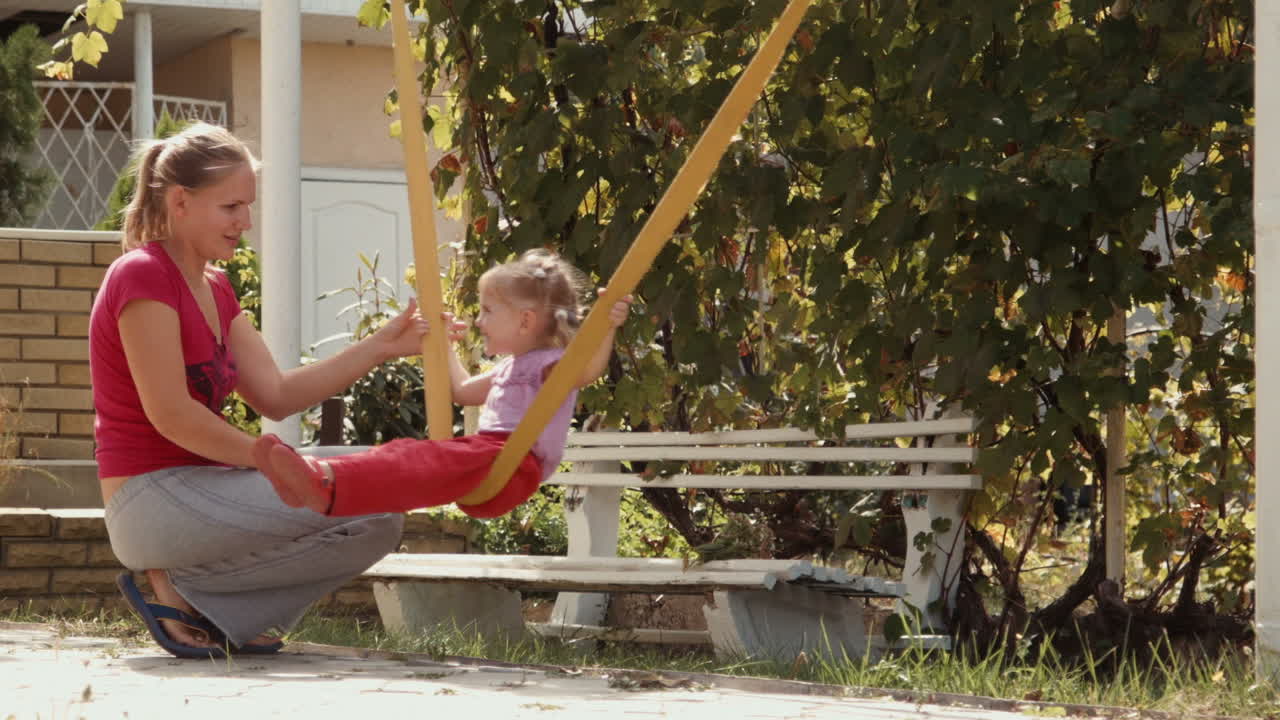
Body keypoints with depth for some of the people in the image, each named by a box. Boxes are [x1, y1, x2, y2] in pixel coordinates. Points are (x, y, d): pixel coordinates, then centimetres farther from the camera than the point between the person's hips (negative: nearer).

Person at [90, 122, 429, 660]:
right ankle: (177, 586, -9)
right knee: (368, 514, -18)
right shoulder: (142, 276, -12)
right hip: (153, 500, -10)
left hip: (195, 492, 10)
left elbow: (276, 395, 9)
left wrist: (379, 347, 2)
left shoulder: (214, 290, 18)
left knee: (378, 526, 11)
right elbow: (170, 414, -19)